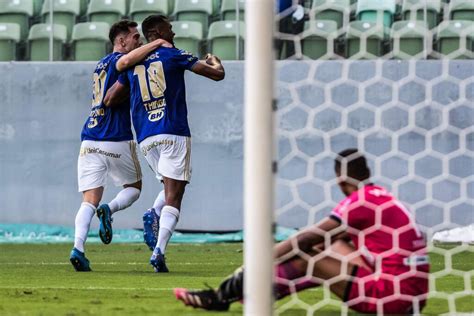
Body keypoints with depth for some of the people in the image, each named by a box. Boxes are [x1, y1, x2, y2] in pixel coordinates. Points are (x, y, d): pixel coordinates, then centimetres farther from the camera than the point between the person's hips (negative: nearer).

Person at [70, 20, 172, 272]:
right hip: (117, 141, -6)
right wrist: (157, 43, -22)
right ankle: (109, 209, -14)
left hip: (90, 143, 6)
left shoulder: (101, 65, 22)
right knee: (134, 187, 16)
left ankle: (78, 248, -20)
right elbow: (125, 61, -30)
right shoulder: (115, 60, -6)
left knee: (90, 200, 0)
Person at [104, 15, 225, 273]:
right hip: (174, 134, -5)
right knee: (173, 198, -5)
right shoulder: (173, 56, 1)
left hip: (146, 139, 5)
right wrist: (215, 62, 26)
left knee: (171, 186, 23)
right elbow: (217, 75, 2)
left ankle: (154, 214, -8)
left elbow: (109, 99, 15)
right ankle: (159, 251, -21)